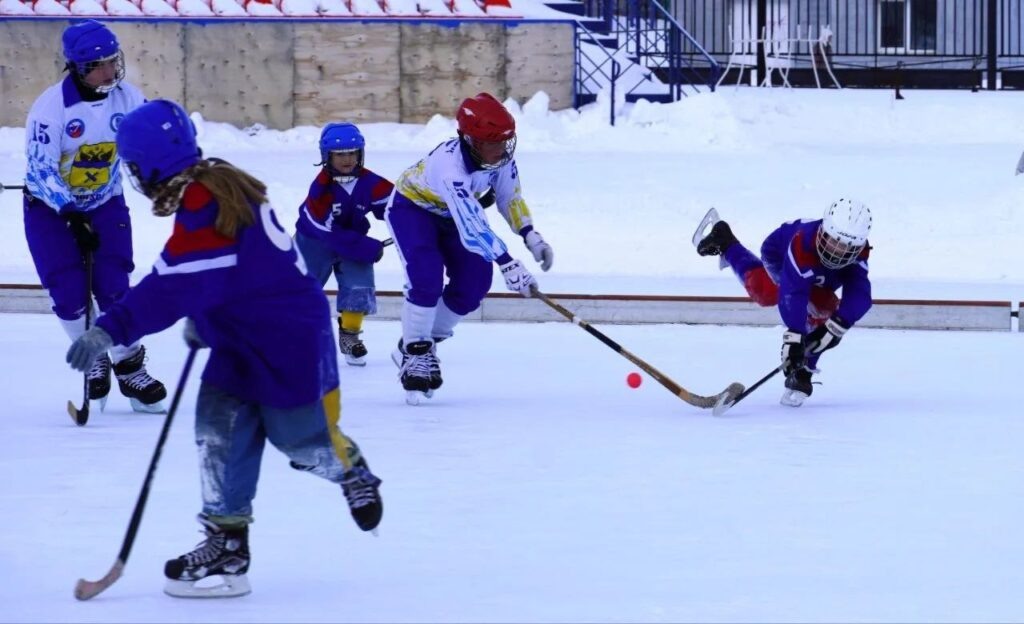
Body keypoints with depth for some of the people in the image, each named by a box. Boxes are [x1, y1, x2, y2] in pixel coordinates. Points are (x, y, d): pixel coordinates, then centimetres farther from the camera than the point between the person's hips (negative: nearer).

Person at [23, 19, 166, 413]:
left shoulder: (126, 97, -13)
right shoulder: (50, 107, -25)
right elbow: (42, 170, -24)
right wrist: (72, 217, -30)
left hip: (105, 204, 3)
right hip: (51, 208, -3)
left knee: (114, 288, -8)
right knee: (70, 295, -7)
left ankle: (130, 369, 10)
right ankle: (94, 359, 20)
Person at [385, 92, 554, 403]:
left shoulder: (501, 155, -21)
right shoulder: (449, 164, -42)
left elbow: (510, 197, -4)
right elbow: (471, 224, -48)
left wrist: (531, 237, -16)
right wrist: (507, 264, -54)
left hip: (449, 213, 7)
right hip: (411, 206, -7)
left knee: (475, 279, -4)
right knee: (426, 277, -26)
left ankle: (426, 344, 14)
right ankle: (413, 353, -9)